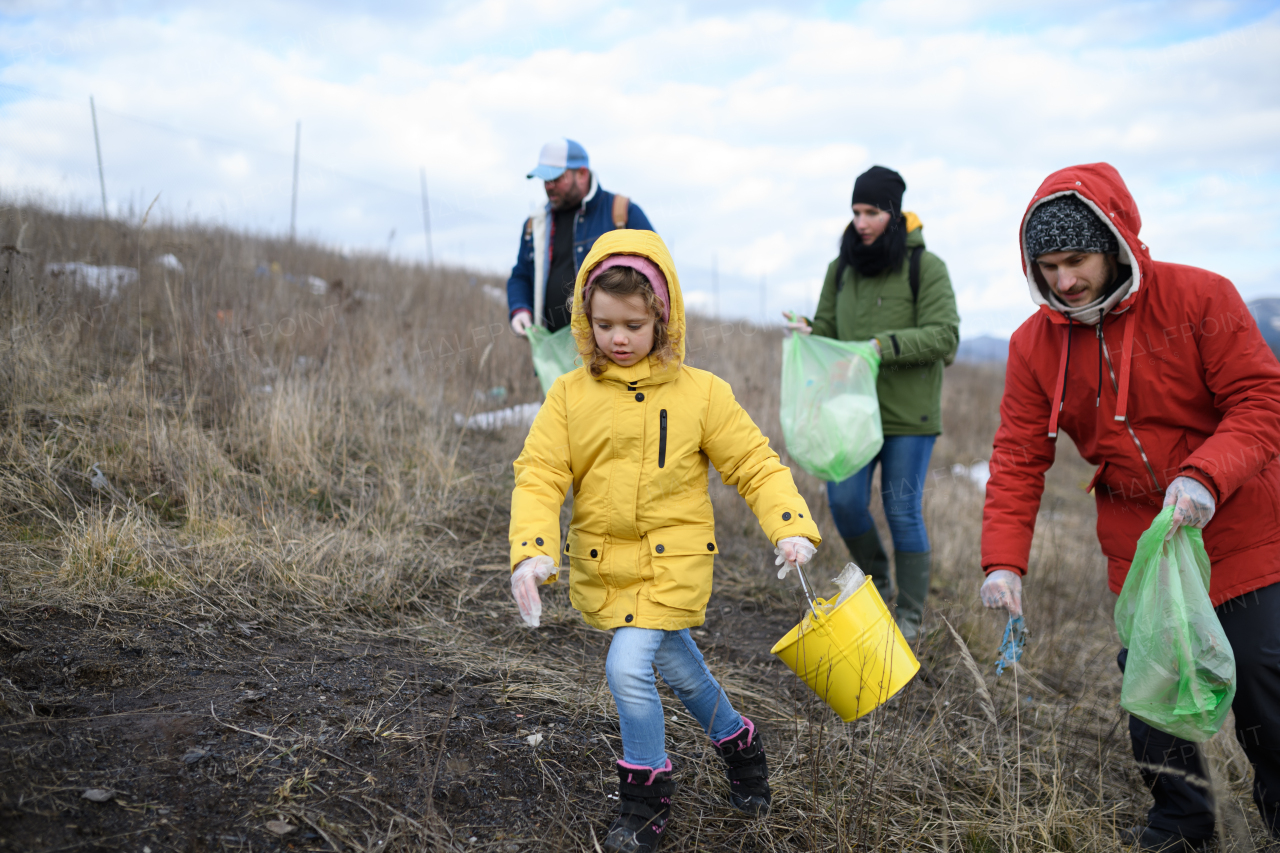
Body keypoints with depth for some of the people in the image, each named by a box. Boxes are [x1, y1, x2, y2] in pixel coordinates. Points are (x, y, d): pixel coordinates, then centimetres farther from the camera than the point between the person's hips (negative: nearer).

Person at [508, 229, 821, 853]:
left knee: (627, 667, -15)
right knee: (676, 664, 17)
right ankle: (736, 741, 44)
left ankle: (647, 790, 11)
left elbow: (754, 463, -5)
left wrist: (792, 527, -19)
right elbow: (538, 474, -8)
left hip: (672, 560, -3)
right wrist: (531, 551, -22)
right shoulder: (570, 395, -3)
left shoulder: (700, 393, -7)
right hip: (600, 563, 4)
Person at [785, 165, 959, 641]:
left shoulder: (926, 267, -7)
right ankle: (876, 578, 26)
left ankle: (910, 615, 16)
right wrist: (808, 333, -13)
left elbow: (944, 335, -14)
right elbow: (828, 330, 10)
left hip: (909, 414, -4)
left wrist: (883, 345, -26)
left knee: (903, 512, 0)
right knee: (844, 501, -4)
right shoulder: (841, 269, 7)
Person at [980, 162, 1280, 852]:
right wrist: (1003, 558, -17)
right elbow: (1018, 456, -6)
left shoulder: (1199, 297, -13)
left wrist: (1205, 474, -33)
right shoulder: (1034, 343, -5)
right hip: (1136, 543, 3)